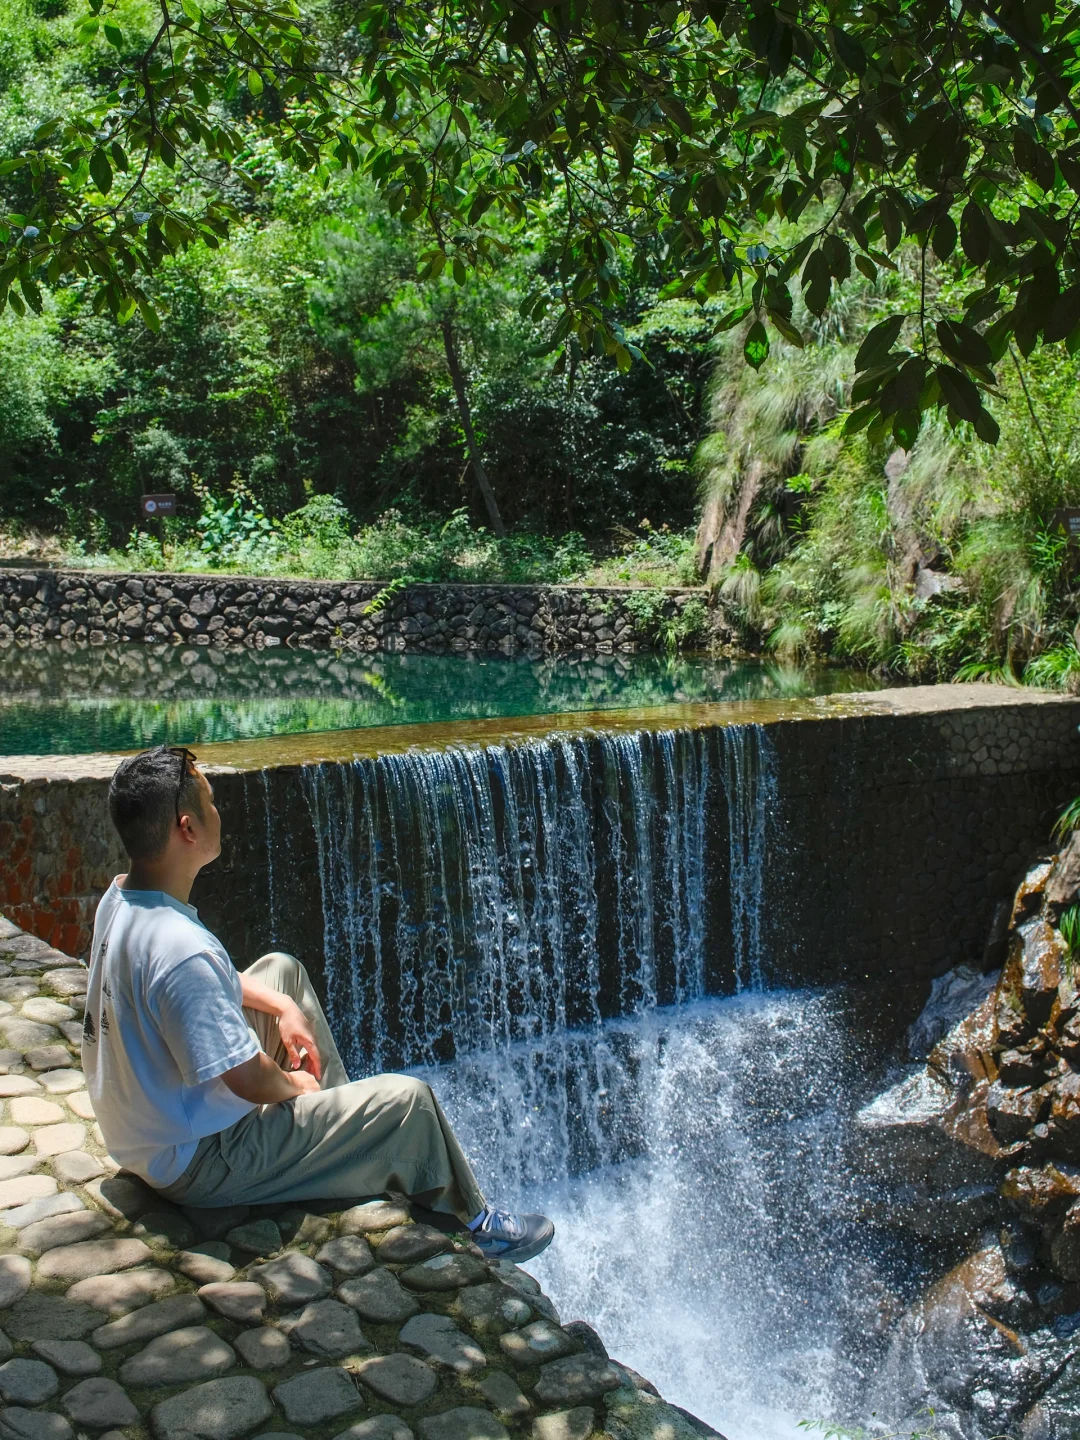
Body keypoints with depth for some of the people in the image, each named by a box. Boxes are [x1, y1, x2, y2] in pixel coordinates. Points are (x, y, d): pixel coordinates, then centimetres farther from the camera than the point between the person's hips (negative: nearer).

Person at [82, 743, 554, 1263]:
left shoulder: (120, 899, -5)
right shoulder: (179, 948, -35)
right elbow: (249, 1079, -28)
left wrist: (283, 1006, 6)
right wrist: (293, 1085, -6)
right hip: (199, 1165, -10)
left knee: (282, 968, 22)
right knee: (408, 1100, -4)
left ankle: (341, 1112, 34)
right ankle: (470, 1225, 23)